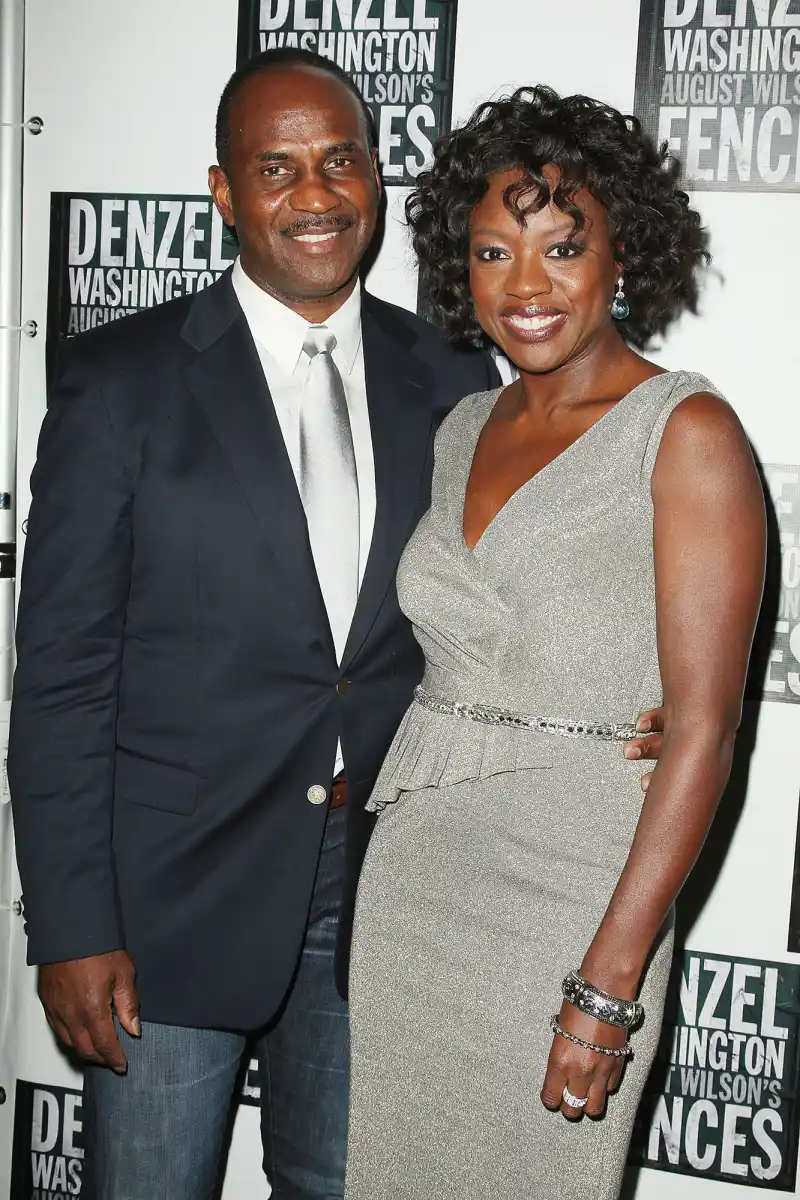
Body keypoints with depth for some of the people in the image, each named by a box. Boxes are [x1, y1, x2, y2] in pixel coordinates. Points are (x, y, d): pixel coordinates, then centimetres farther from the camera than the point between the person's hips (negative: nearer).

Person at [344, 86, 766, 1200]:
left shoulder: (687, 432, -11)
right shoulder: (466, 426, 8)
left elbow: (703, 727, -15)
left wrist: (610, 984, -18)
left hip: (569, 898, -6)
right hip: (407, 879, 6)